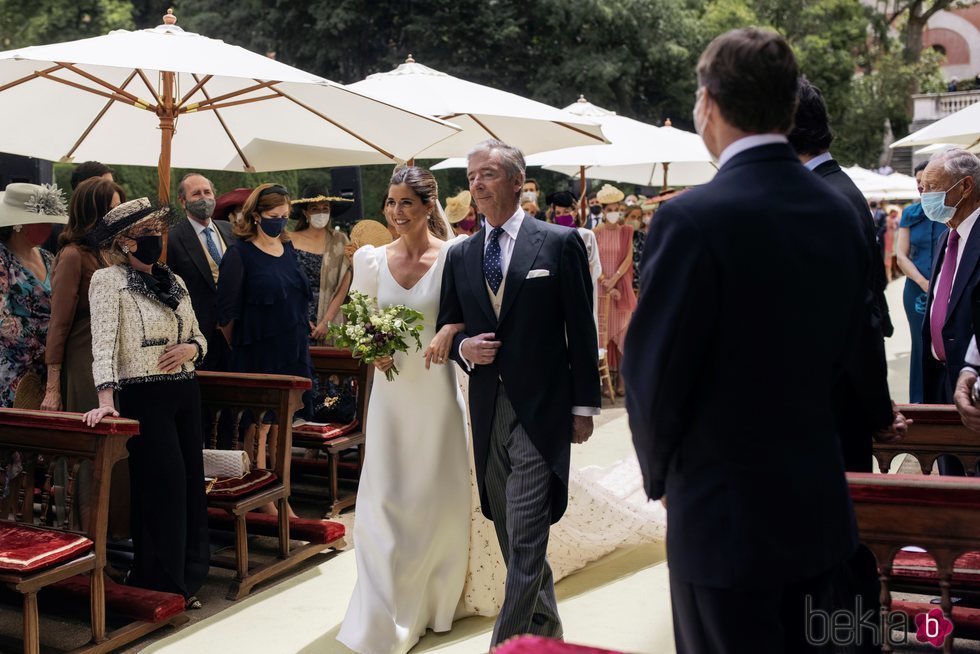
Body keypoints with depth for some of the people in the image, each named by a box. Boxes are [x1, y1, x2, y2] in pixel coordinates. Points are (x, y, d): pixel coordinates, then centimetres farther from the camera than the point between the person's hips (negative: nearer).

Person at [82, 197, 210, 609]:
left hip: (186, 392, 6)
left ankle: (186, 578, 22)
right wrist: (106, 398, -27)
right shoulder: (108, 280, -5)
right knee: (162, 485, -5)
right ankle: (160, 585, 11)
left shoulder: (175, 282, 14)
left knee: (191, 482, 8)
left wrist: (190, 349, -5)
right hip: (145, 395, -6)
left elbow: (199, 337, 19)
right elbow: (104, 340, -17)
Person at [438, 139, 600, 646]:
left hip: (540, 410, -5)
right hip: (487, 410, 5)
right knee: (511, 536, 15)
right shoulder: (460, 256, 9)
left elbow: (581, 331, -3)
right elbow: (446, 328, 17)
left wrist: (584, 406, -4)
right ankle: (545, 628, 33)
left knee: (525, 540, -8)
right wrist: (463, 348, -7)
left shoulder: (560, 243, -3)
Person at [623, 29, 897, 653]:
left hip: (724, 514, -6)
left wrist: (661, 471, 2)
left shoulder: (692, 218, -20)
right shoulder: (839, 211, 0)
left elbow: (653, 373, -16)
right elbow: (858, 350, 10)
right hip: (819, 507, 6)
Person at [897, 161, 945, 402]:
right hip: (917, 289, 3)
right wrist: (923, 283, -12)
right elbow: (901, 255, 2)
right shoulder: (910, 214, 6)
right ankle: (920, 403, 18)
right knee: (922, 346, 9)